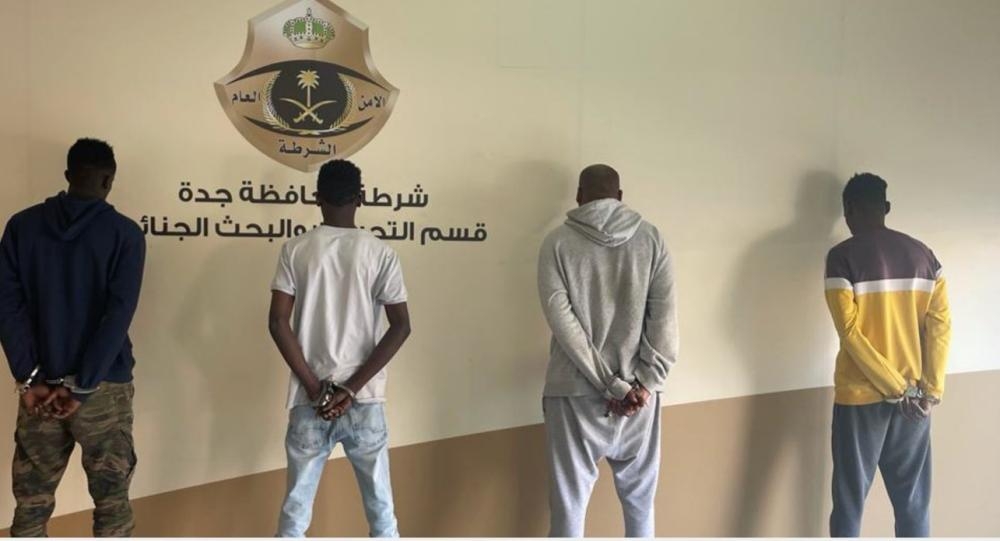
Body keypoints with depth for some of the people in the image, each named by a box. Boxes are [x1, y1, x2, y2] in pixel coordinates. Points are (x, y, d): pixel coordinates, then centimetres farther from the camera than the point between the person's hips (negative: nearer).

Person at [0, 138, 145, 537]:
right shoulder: (125, 233, -6)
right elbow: (118, 314, -14)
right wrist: (81, 386, -12)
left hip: (41, 385, 3)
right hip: (104, 387, -3)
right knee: (111, 500, 8)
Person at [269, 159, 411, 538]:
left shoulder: (296, 250, -1)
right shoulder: (380, 253, -3)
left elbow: (278, 323, -8)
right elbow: (401, 327, -9)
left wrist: (314, 387, -5)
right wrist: (351, 388, -9)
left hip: (309, 401, 1)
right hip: (364, 402, -1)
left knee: (296, 507, 10)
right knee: (381, 507, 11)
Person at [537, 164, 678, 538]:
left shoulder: (558, 242, -1)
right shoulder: (650, 238, 3)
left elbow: (562, 320, -11)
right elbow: (664, 316, -7)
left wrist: (613, 385, -11)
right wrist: (644, 383, -9)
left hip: (576, 392, -2)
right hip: (636, 393, 2)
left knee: (569, 501, 4)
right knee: (639, 498, 17)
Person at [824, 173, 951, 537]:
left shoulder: (842, 257, -11)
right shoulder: (923, 254, 5)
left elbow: (851, 333, -17)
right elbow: (940, 325, 0)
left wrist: (897, 389, -12)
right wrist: (931, 389, -2)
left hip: (860, 396, -5)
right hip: (914, 397, 5)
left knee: (849, 503, 5)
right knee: (913, 503, 13)